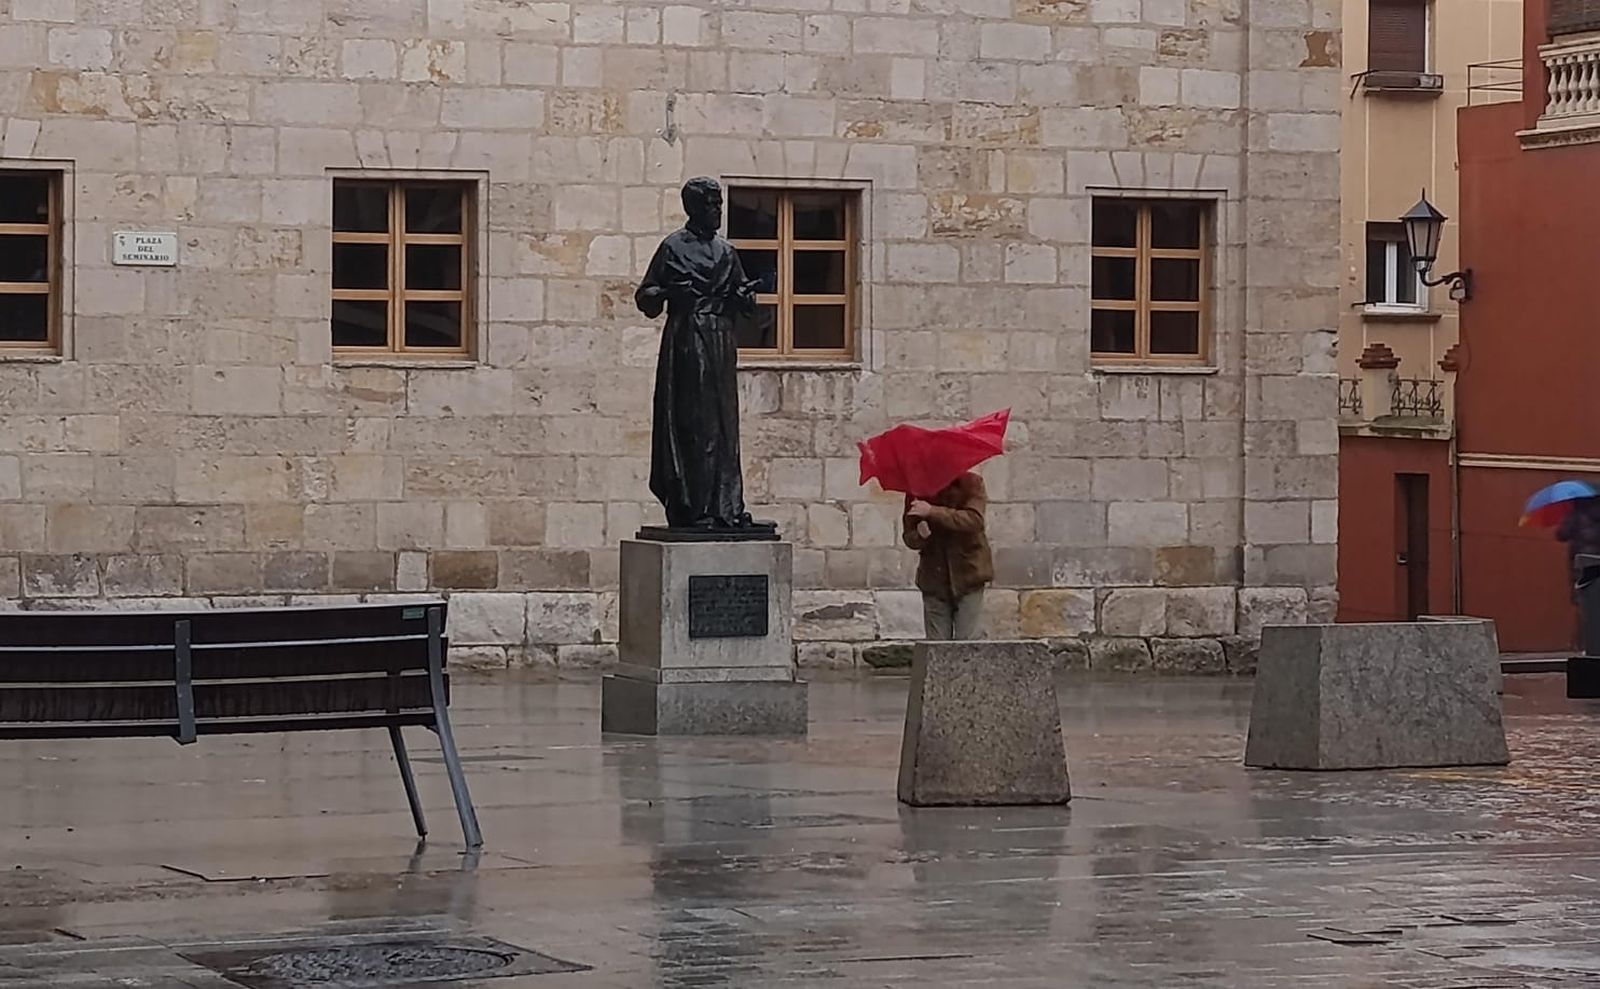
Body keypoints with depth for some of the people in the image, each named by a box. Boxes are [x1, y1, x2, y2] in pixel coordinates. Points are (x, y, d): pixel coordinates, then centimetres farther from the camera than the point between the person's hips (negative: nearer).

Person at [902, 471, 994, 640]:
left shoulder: (971, 483, -6)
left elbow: (974, 519, -23)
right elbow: (909, 537, 3)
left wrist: (933, 512, -31)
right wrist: (920, 536, -22)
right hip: (934, 578, 2)